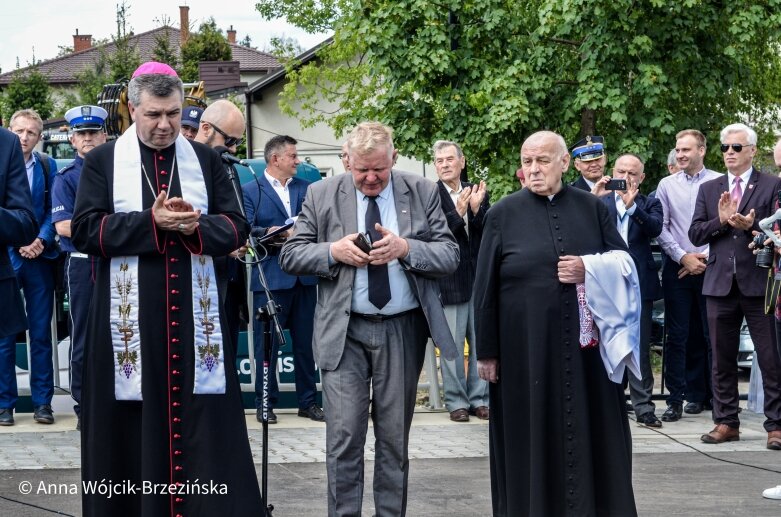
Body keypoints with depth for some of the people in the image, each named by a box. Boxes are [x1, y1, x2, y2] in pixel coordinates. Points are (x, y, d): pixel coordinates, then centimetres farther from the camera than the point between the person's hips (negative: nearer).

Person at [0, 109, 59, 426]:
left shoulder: (47, 166, 7)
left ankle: (42, 402, 10)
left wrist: (41, 241, -10)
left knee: (41, 333, 5)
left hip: (40, 259, 2)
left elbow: (54, 210, 6)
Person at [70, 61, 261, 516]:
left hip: (195, 317, 1)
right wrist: (152, 223, -16)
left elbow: (236, 226, 6)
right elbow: (85, 230, -6)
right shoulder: (103, 162, 4)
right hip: (129, 317, -1)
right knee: (132, 427, 2)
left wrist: (194, 227, -15)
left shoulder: (206, 160, 10)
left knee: (204, 425, 0)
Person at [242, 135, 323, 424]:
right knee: (267, 344, 0)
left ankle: (308, 402, 17)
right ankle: (265, 404, 7)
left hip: (304, 277, 4)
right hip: (270, 278, -4)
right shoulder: (251, 191, 1)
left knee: (305, 343, 9)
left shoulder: (306, 188, 13)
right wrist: (270, 235, -22)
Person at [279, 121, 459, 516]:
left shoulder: (422, 193, 3)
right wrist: (334, 251, -15)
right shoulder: (322, 195, 3)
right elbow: (290, 257, 3)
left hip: (402, 331, 1)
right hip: (344, 331, -1)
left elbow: (450, 256, 0)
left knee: (395, 438, 8)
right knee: (344, 436, -6)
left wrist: (406, 248, -18)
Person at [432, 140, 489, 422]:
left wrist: (477, 209, -17)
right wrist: (457, 214, -25)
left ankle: (479, 398, 19)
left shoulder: (478, 192, 7)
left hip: (480, 279, 4)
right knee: (451, 346, 3)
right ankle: (456, 401, 12)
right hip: (449, 281, -4)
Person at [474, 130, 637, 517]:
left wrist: (590, 268, -12)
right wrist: (486, 351, -4)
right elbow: (485, 287, 0)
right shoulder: (503, 214, 0)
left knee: (591, 432, 4)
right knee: (531, 436, 3)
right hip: (526, 347, -2)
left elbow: (624, 260, 8)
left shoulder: (592, 208, 6)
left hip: (587, 345, 2)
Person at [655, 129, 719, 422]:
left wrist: (705, 257, -8)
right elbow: (661, 229, 3)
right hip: (677, 267, 1)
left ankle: (712, 394, 12)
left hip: (709, 266, -1)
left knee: (710, 334, 3)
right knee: (677, 335, 0)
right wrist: (683, 257, -6)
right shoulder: (667, 185, 7)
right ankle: (677, 398, 1)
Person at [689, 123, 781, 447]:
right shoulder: (708, 190, 13)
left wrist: (750, 225, -19)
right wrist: (721, 220, -10)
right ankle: (726, 422, 17)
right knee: (722, 359, 9)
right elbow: (695, 235, 6)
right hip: (720, 283, 4)